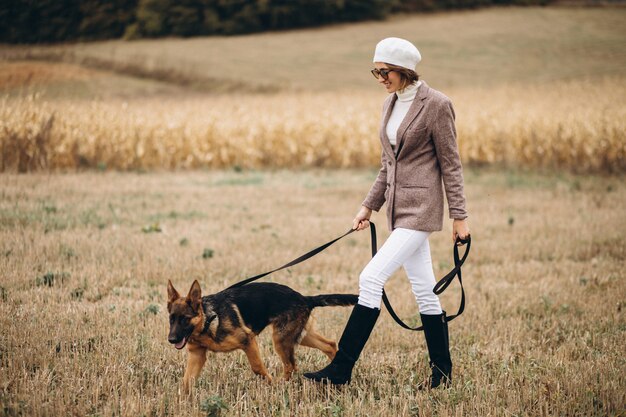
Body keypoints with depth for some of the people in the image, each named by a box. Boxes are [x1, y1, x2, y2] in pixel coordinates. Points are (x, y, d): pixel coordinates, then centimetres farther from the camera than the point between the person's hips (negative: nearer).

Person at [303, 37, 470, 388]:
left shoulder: (436, 104, -11)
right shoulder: (391, 105, 12)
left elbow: (451, 164, -9)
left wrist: (460, 216, -8)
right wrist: (370, 206, 15)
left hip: (420, 207, -8)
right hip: (399, 207, 8)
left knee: (371, 278, -14)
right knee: (424, 290, 11)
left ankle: (342, 369, -10)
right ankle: (442, 371, 18)